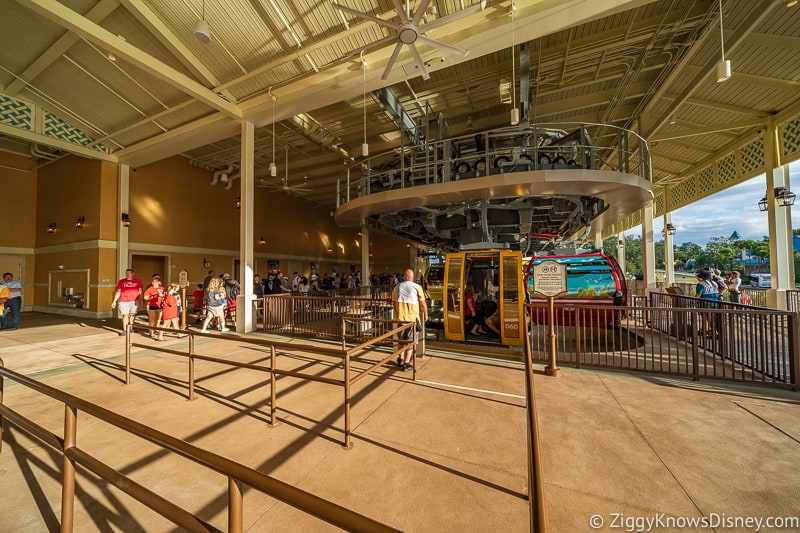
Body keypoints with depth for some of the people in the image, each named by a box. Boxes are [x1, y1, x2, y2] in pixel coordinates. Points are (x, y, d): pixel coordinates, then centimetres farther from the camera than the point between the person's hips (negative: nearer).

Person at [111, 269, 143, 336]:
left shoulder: (138, 281, 6)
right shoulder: (121, 281, 7)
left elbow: (140, 291, 7)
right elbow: (118, 292, 9)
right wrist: (114, 301, 6)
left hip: (134, 301, 0)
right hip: (124, 301, 0)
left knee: (132, 315, 5)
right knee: (125, 315, -1)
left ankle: (131, 328, 19)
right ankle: (124, 330, 4)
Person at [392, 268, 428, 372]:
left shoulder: (397, 288, 6)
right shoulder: (417, 287, -8)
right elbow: (423, 303, -9)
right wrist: (426, 315, 7)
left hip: (400, 318, 4)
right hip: (412, 318, -4)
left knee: (402, 339, 22)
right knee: (411, 340, 9)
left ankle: (401, 359, 31)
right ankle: (406, 364, 12)